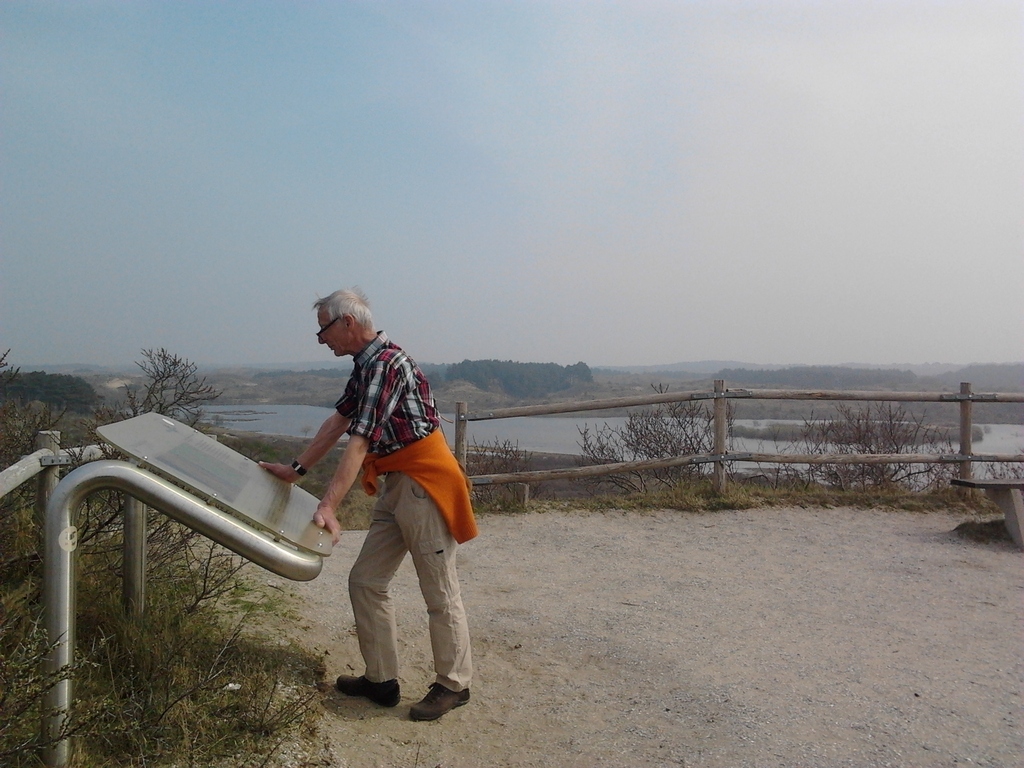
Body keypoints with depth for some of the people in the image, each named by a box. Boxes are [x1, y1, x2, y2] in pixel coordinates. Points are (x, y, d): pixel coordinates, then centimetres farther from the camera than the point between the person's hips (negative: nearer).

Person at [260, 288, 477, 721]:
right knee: (366, 581, 12)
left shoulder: (386, 363, -19)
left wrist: (328, 507, -29)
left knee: (440, 592, 1)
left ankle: (453, 685, 17)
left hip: (425, 485, -10)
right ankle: (381, 680, 24)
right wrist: (296, 470, 21)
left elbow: (360, 441, -26)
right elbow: (338, 421, 20)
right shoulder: (365, 366, 12)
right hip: (395, 486, 10)